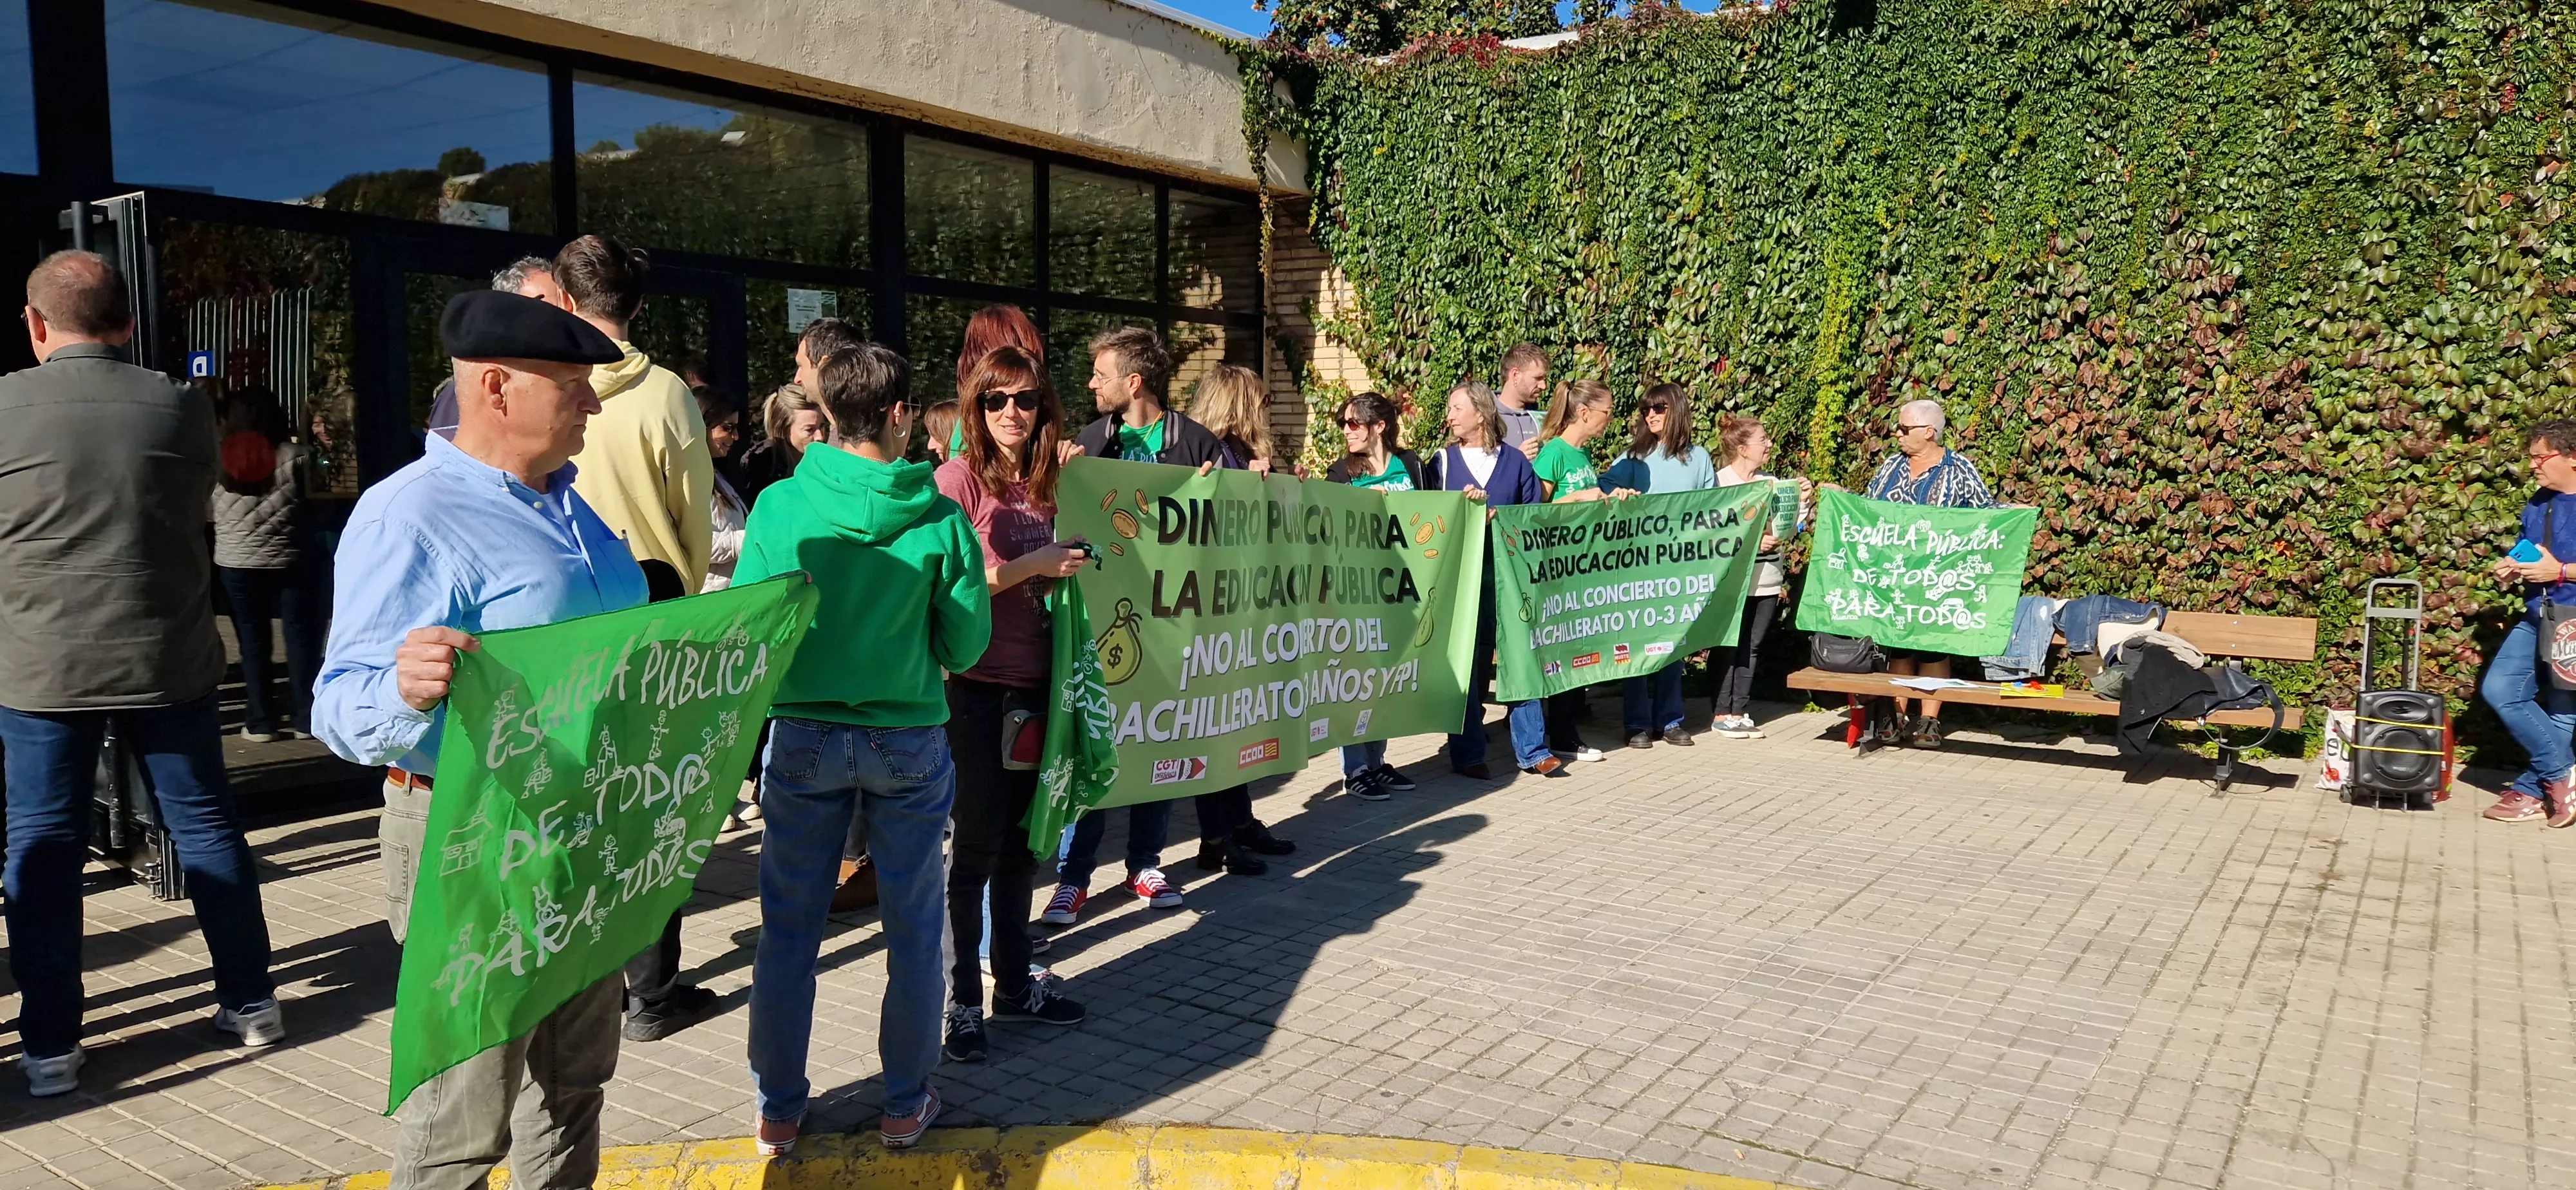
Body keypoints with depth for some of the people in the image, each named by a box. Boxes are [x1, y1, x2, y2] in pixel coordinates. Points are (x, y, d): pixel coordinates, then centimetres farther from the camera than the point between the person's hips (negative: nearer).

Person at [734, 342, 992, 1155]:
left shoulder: (781, 507, -9)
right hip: (909, 738, -1)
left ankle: (778, 1109, 24)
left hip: (804, 734, 1)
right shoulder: (940, 518, -11)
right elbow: (966, 645, -6)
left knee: (789, 928, 13)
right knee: (913, 927, 13)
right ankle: (906, 1104, 24)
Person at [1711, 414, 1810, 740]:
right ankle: (1721, 714, 7)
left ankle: (1740, 712, 16)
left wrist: (1804, 502, -1)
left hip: (1767, 580, 6)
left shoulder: (1771, 483, 9)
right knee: (1731, 646, -1)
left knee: (1752, 647, 9)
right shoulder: (1719, 483, -9)